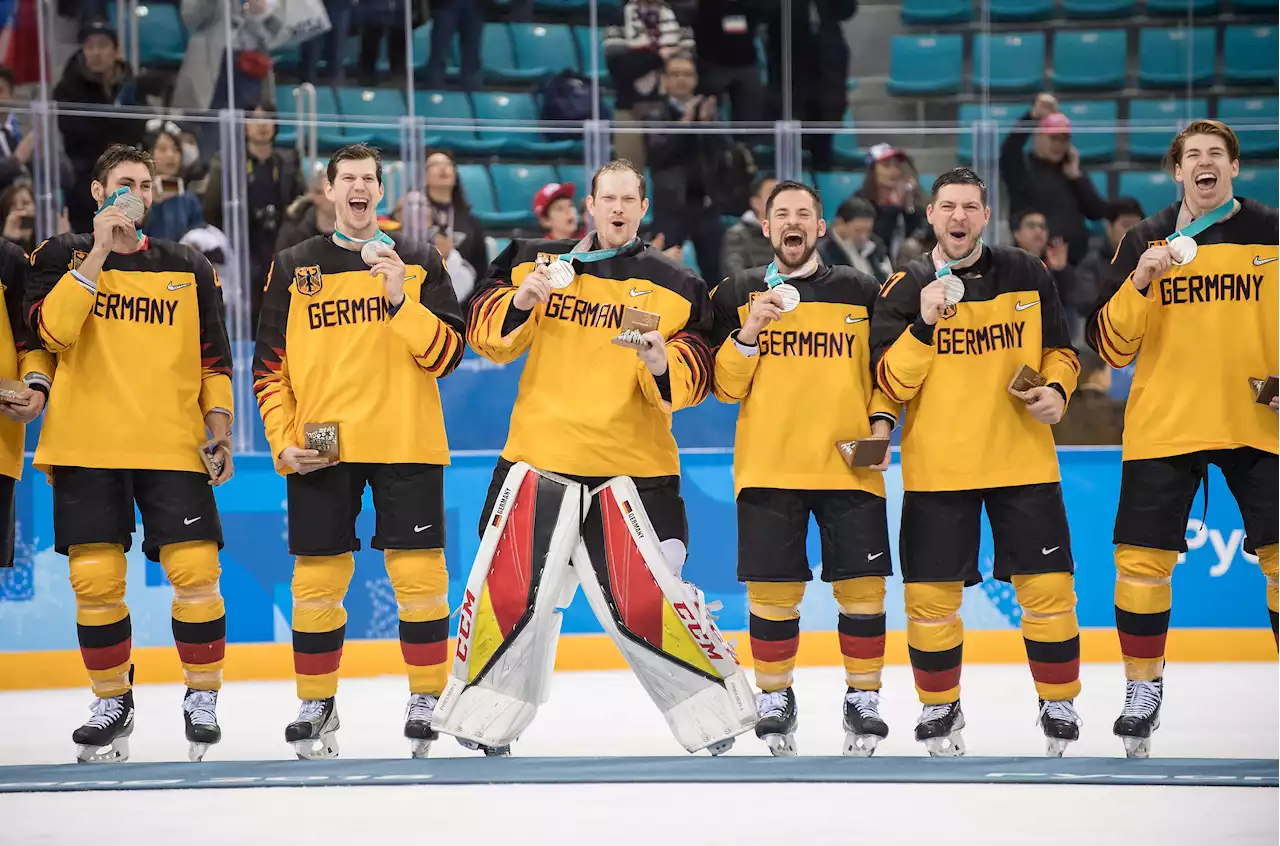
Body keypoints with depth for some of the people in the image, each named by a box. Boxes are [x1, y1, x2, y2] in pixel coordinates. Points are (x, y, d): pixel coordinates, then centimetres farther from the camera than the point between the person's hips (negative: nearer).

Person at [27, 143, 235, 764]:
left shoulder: (189, 269, 12)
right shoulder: (61, 256, 7)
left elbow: (214, 359, 15)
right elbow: (51, 329, -12)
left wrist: (219, 428, 3)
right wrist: (98, 253, -14)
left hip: (172, 445, 1)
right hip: (87, 445, -1)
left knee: (194, 571, -9)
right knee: (95, 579, -3)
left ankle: (202, 696, 7)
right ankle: (112, 702, 14)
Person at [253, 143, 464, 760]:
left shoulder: (420, 263, 6)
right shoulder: (293, 268, 8)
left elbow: (445, 355, -4)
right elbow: (270, 365, 9)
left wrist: (401, 299, -17)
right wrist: (283, 441, -1)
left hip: (406, 444, -1)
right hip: (319, 449, 1)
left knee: (419, 574, -3)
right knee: (317, 579, 1)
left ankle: (426, 702, 9)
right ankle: (316, 705, 16)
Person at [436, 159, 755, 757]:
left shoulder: (674, 286, 3)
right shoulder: (539, 262, 8)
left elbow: (694, 378, -3)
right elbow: (486, 332, 5)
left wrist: (663, 364, -24)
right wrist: (519, 303, -14)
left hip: (633, 469, -2)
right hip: (539, 458, 2)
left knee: (646, 603, -7)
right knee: (507, 588, 1)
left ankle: (717, 707, 10)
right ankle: (482, 717, 18)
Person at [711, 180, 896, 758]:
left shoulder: (860, 292, 9)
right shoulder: (737, 294, 6)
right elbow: (726, 387, 2)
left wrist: (882, 420, -2)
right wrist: (749, 330, -13)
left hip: (850, 465, 1)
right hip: (767, 466, -1)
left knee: (861, 586, -2)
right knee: (772, 589, -2)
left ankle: (864, 697, 12)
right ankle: (774, 698, 14)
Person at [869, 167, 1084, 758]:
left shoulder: (1027, 276, 4)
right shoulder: (905, 288, 0)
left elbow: (1060, 349, 14)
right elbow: (889, 382, -6)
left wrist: (1056, 389, -6)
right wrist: (925, 324, -20)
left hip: (1022, 460, 1)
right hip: (936, 468, -1)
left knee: (1047, 587, -2)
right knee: (931, 594, 0)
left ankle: (1059, 706, 14)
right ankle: (940, 709, 19)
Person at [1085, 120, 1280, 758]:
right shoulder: (1145, 240, 4)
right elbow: (1111, 346, 0)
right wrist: (1139, 282, -15)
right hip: (1163, 424, 0)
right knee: (1142, 560, -3)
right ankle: (1143, 689, 13)